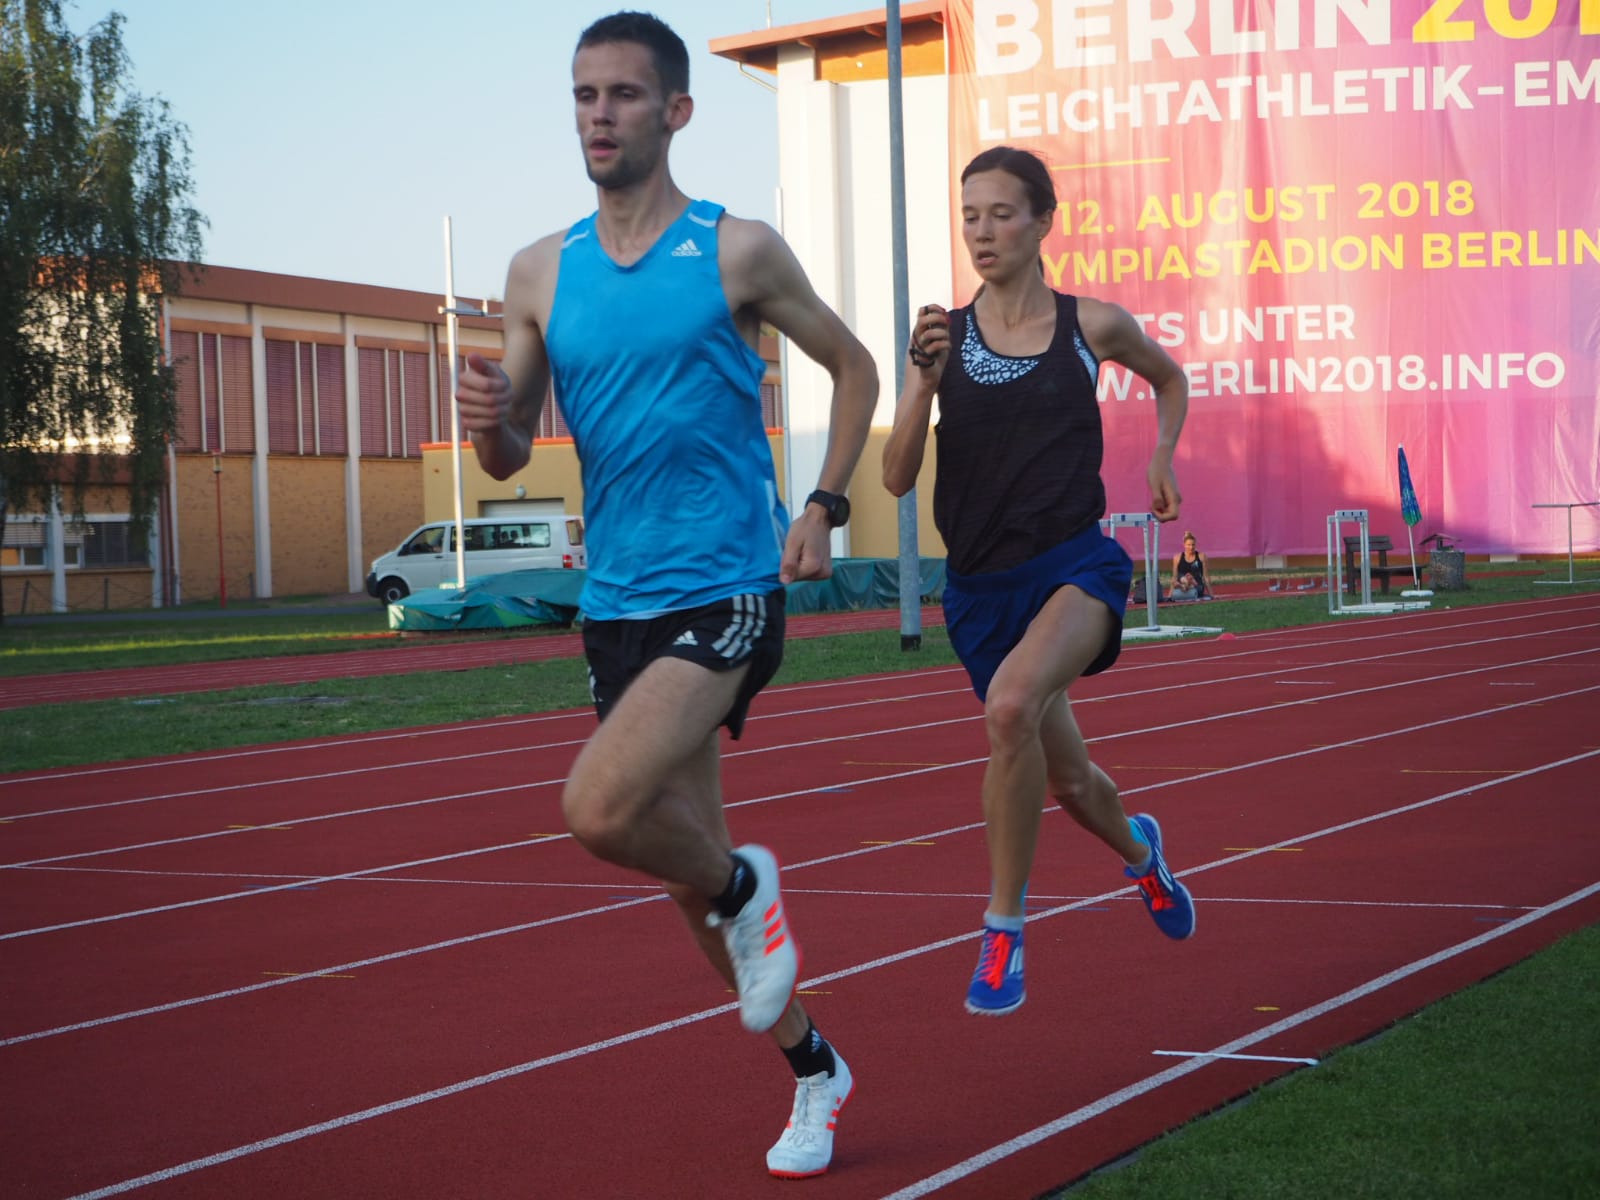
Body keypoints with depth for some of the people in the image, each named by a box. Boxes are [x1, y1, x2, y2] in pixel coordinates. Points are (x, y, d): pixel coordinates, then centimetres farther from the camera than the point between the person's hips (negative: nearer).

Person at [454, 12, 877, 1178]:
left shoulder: (738, 250, -4)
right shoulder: (540, 273, 6)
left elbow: (854, 368, 9)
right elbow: (510, 458, 8)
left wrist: (825, 505, -2)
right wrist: (489, 416, -14)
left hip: (726, 591, -5)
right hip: (618, 603, 5)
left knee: (599, 810, -26)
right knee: (687, 866, 12)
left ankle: (743, 887, 6)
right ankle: (814, 1067, 32)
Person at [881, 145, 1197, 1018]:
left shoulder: (1091, 326, 0)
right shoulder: (943, 338, 1)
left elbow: (1168, 377, 22)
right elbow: (898, 479, -4)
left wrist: (1161, 456, 8)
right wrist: (923, 382, -17)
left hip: (1076, 565, -3)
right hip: (981, 585, 3)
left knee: (1011, 705, -34)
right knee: (1068, 784, 16)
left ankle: (1003, 930, -18)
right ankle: (1139, 849, 55)